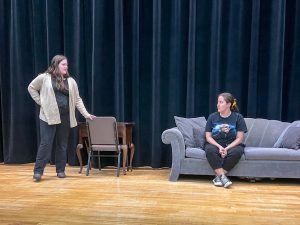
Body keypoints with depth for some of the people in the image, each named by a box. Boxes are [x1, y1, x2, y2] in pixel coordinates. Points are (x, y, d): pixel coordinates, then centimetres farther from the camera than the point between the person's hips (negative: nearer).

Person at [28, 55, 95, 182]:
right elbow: (31, 88, 10)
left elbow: (77, 99, 7)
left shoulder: (70, 81, 7)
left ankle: (61, 170, 21)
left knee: (62, 145, 9)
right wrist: (40, 102, 1)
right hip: (48, 116, -3)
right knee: (45, 144, -3)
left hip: (65, 117, 3)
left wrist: (86, 114, 0)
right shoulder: (44, 78, -1)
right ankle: (38, 171, 5)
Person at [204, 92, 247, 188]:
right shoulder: (212, 117, 2)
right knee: (210, 150, -34)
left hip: (232, 145, 0)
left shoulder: (238, 117, -1)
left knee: (237, 151, -35)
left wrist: (227, 148, -19)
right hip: (215, 144, 1)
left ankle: (218, 176, -24)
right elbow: (208, 137, 1)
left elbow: (239, 138, -4)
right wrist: (219, 147, -17)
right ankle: (222, 177, -30)